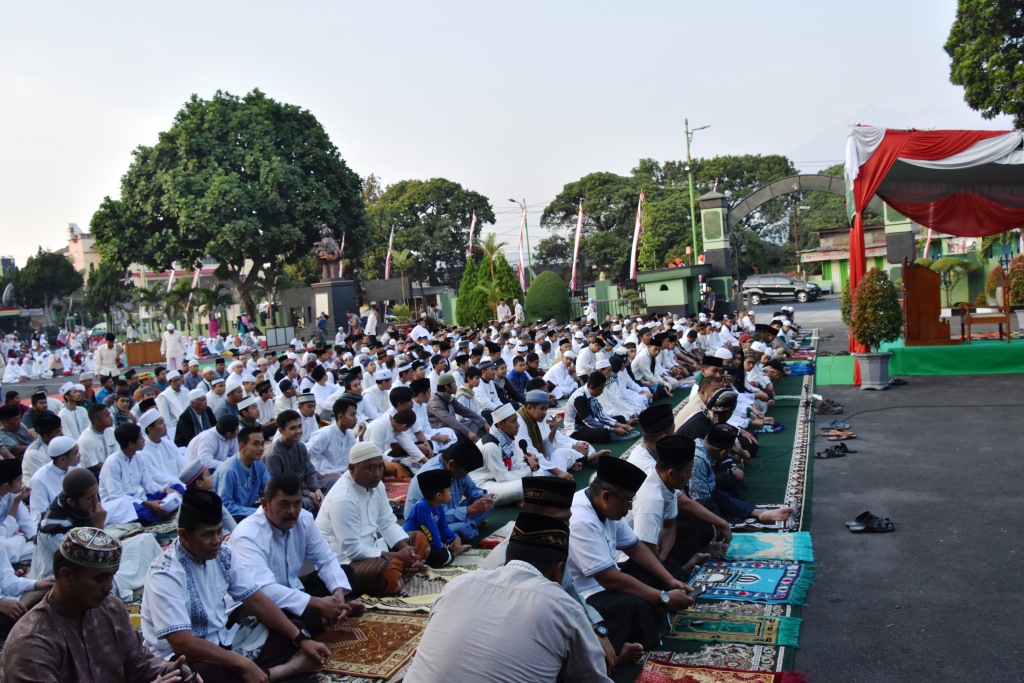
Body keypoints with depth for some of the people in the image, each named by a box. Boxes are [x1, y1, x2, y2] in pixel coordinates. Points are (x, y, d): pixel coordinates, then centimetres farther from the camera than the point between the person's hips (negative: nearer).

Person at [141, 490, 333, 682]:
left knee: (292, 632, 1)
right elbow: (182, 643, -29)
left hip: (222, 641, 8)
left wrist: (302, 639, -6)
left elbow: (257, 600, 2)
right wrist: (243, 663, -33)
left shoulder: (222, 554, -2)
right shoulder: (165, 574, -22)